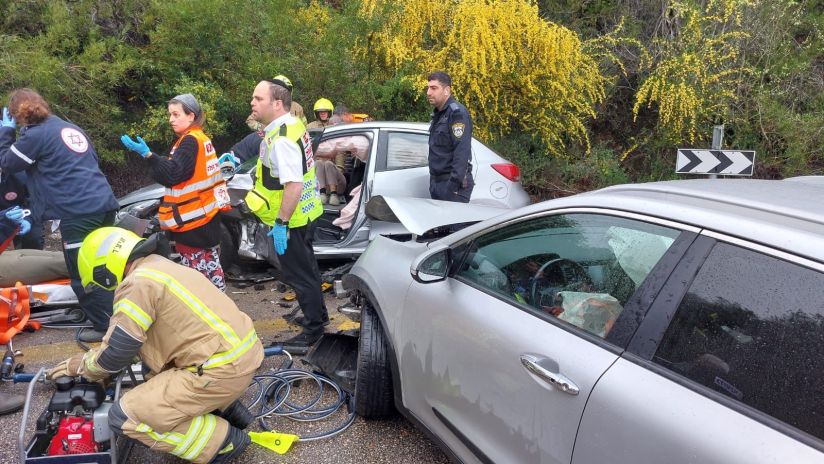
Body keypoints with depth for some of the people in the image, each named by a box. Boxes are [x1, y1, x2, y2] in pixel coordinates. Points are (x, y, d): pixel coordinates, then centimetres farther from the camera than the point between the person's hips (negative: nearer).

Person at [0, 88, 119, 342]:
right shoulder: (72, 128, 20)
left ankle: (106, 326, 6)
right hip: (105, 205, 8)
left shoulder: (35, 135, -4)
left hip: (78, 213, -8)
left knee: (83, 275, 2)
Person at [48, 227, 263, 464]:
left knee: (126, 417, -2)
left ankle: (222, 440, 0)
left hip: (222, 369, -9)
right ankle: (227, 410, 20)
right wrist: (93, 356, 31)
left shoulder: (137, 283, -11)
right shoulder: (162, 267, 17)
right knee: (153, 371, 30)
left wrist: (82, 365, 15)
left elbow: (116, 352, -4)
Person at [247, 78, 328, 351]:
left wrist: (280, 223, -27)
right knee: (306, 267, 23)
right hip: (305, 213, 10)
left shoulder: (281, 139, -25)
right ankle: (317, 314, 40)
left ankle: (313, 329, 15)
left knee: (299, 274, 2)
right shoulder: (292, 124, 7)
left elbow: (294, 184, -31)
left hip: (290, 220, -10)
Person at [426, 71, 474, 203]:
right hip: (437, 182, 9)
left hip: (453, 184, -9)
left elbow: (462, 151, -21)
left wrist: (454, 184, -25)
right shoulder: (437, 114, 17)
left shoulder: (457, 113, -12)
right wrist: (433, 182, 17)